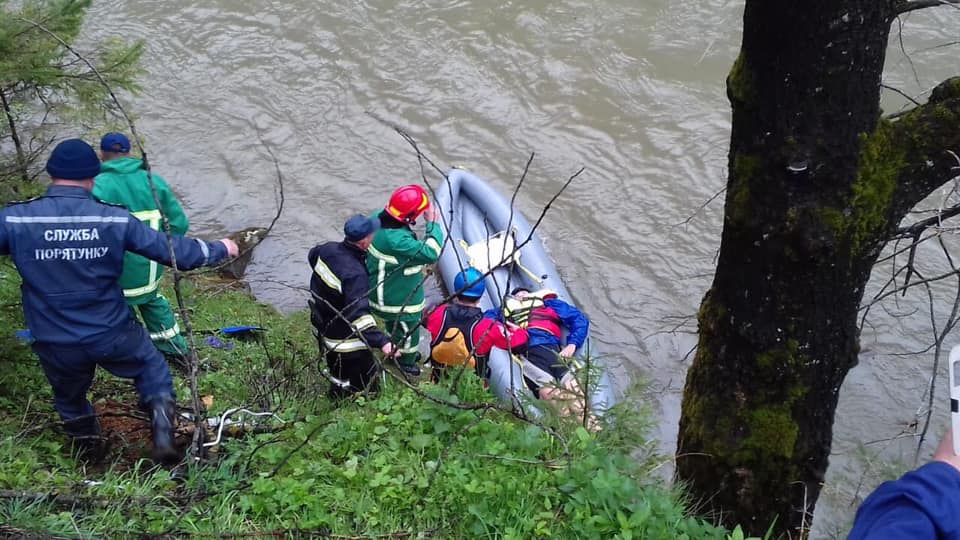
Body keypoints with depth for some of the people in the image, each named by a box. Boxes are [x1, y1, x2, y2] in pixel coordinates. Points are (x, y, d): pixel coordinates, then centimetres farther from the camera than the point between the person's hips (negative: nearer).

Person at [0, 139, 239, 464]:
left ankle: (87, 453, 50)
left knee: (69, 399, 29)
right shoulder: (115, 219, -14)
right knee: (152, 368, 28)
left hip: (55, 345, 1)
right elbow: (172, 250, -7)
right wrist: (219, 249, 10)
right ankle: (163, 433, 13)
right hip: (113, 334, -1)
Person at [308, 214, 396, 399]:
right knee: (366, 383, 7)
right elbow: (359, 314, -43)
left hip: (322, 326, 9)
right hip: (344, 340, -9)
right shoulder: (355, 274, -36)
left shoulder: (329, 249, -9)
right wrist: (382, 341, -48)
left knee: (340, 376, 31)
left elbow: (312, 256, 17)